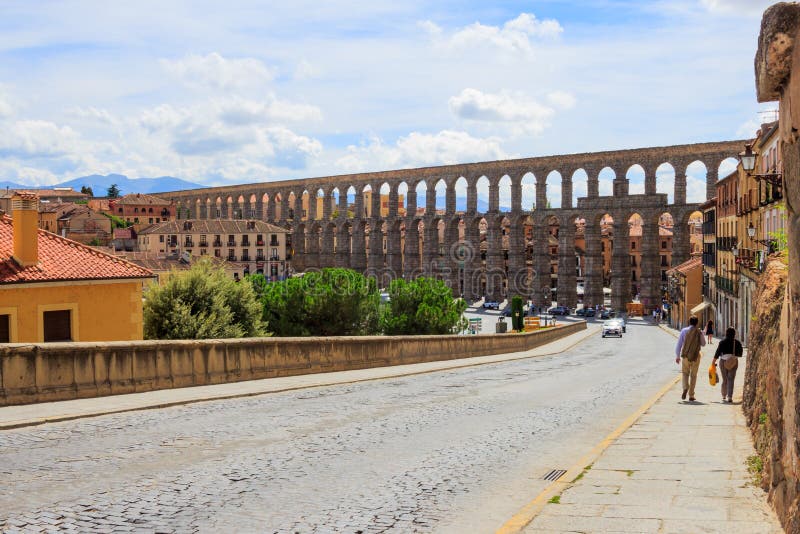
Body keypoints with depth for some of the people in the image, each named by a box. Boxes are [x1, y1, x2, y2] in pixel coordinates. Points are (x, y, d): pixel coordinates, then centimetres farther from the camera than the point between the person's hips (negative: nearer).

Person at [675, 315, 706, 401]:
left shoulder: (684, 331, -5)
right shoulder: (699, 333, -5)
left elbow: (679, 344, -3)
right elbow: (703, 344, 8)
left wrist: (677, 356, 4)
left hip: (685, 355, 0)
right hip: (696, 356, 0)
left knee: (685, 373, 16)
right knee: (693, 375, 10)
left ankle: (685, 388, -12)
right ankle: (691, 395, 11)